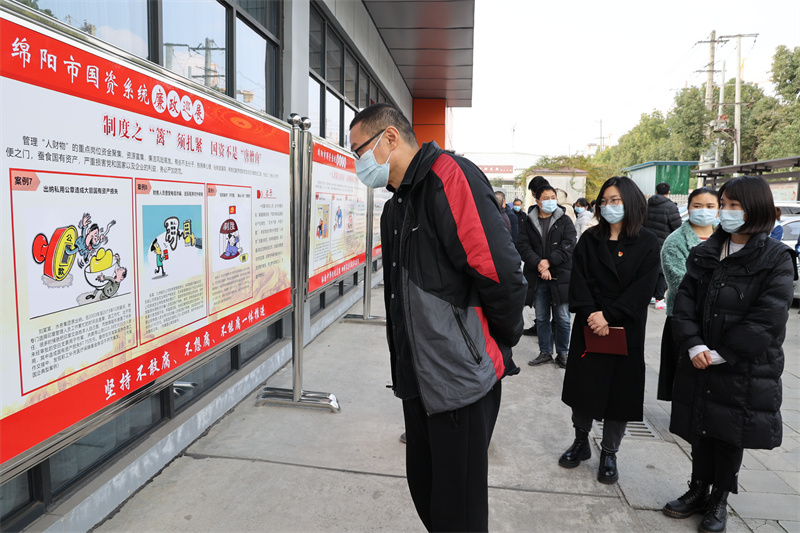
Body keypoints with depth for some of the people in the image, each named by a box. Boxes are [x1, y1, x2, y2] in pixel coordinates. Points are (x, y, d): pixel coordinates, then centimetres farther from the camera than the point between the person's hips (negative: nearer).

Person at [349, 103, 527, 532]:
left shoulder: (449, 176, -15)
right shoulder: (396, 208, 16)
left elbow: (500, 272, -22)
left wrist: (502, 343, -9)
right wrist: (403, 364, 14)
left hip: (461, 376, -9)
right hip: (417, 377, 9)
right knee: (424, 488, 22)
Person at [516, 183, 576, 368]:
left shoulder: (564, 221, 4)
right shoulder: (529, 223, 7)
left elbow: (568, 246, -6)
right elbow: (523, 246, -4)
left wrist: (549, 261, -16)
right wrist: (539, 264, -16)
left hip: (560, 276, -2)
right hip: (538, 278, 2)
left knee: (563, 319, 2)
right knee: (541, 318, 10)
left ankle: (562, 353, 18)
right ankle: (545, 353, 23)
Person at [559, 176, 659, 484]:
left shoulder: (647, 243, -1)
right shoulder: (590, 239, 6)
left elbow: (642, 289, -9)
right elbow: (578, 280, -2)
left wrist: (608, 315, -17)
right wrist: (590, 314, -16)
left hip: (626, 330, -2)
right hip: (588, 328, 2)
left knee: (620, 390, 5)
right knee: (583, 386, 9)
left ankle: (609, 453, 22)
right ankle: (581, 442, 29)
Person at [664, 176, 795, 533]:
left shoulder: (776, 259, -8)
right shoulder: (704, 253, 5)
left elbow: (768, 320, -15)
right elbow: (684, 301, 0)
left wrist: (721, 354, -16)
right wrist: (694, 345, -14)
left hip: (745, 369, -3)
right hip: (699, 364, 3)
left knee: (730, 435, 10)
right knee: (700, 429, 13)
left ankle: (719, 500, 29)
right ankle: (698, 490, 32)